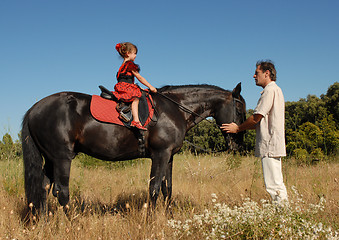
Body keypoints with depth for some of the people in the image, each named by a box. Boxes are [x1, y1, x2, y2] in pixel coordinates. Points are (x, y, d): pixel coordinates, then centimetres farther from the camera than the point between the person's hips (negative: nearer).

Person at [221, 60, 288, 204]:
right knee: (276, 183, 11)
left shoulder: (270, 90, -10)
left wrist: (238, 128, 1)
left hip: (270, 144, -11)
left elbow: (256, 118, -13)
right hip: (271, 145, 11)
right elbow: (262, 122, 23)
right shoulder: (274, 90, 22)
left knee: (274, 184, -10)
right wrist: (239, 127, 18)